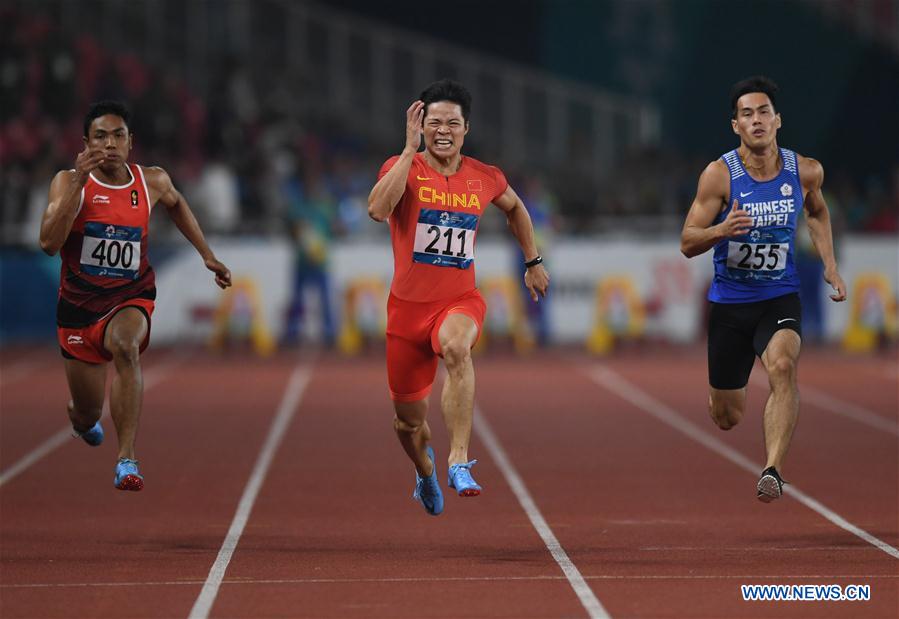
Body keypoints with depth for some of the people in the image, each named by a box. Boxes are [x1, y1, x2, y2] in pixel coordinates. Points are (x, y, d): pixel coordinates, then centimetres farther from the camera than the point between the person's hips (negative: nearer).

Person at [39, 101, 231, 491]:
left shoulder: (152, 181, -4)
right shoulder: (68, 182, -12)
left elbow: (175, 203, 22)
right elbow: (49, 242, -27)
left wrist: (206, 254, 19)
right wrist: (78, 182, -32)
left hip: (130, 299, 0)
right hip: (79, 302, 0)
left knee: (124, 345, -38)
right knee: (87, 415, 11)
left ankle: (127, 459, -38)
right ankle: (81, 417, 54)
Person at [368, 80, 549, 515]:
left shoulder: (485, 178, 3)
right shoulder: (403, 168, -6)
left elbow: (515, 208, 27)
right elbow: (378, 209, -28)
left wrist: (533, 261, 27)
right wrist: (411, 148, -25)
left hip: (460, 302, 0)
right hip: (408, 304, 0)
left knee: (456, 347, -38)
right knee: (408, 421, 9)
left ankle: (459, 462, -43)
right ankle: (425, 472, 45)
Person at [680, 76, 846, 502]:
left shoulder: (805, 171, -4)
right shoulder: (719, 175, -12)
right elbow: (687, 244, -11)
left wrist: (829, 266, 11)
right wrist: (720, 230, -32)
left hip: (780, 299, 0)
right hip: (729, 303, 0)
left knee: (782, 366, -33)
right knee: (727, 418, 9)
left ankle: (773, 471, -37)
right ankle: (717, 394, 48)